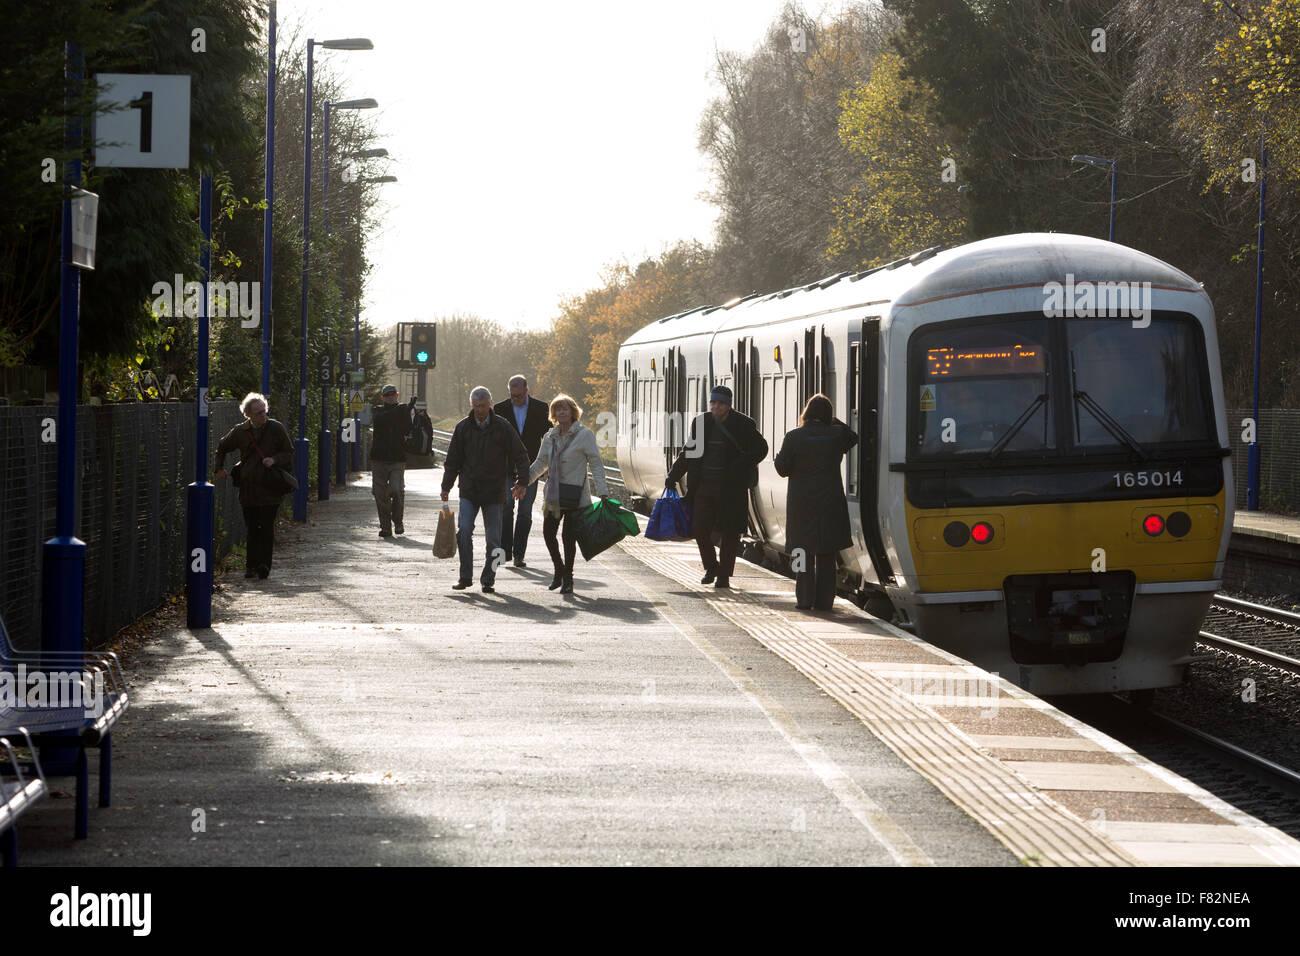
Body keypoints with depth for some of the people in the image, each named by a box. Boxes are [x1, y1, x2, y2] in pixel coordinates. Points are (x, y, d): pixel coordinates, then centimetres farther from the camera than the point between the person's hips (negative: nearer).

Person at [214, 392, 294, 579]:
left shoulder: (277, 429, 0)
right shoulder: (240, 431, 6)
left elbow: (289, 453, 6)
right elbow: (222, 448, 24)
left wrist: (274, 460, -12)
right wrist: (219, 467, 14)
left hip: (269, 487, -2)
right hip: (248, 488, 2)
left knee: (266, 527, -9)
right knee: (252, 528, 5)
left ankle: (264, 565, -8)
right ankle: (251, 565, 14)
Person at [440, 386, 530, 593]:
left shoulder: (502, 427, -2)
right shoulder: (463, 427, 4)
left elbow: (520, 456, 3)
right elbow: (453, 460, 10)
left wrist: (522, 482, -5)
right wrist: (446, 486, 6)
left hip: (494, 491, -1)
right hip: (469, 490, 1)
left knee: (493, 537, 1)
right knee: (464, 531, -12)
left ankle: (488, 580, 11)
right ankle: (465, 577, -2)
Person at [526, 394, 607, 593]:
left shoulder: (584, 435, -5)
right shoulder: (550, 437, 11)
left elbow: (596, 464, -6)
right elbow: (541, 463, 21)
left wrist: (603, 492, -13)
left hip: (575, 495, -5)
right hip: (553, 494, 5)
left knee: (568, 535, -3)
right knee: (548, 532, 2)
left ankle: (567, 578, 9)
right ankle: (559, 571, 22)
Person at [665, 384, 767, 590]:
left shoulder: (743, 424, -3)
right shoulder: (701, 423, 8)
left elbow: (760, 448, 1)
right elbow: (688, 452, 17)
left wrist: (741, 468, -12)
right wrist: (673, 477, 12)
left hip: (730, 489, -3)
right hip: (703, 487, 3)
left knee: (729, 532, 1)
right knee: (699, 528, -1)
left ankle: (724, 575, 12)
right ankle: (711, 567, 21)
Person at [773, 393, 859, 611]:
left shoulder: (793, 437, -8)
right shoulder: (836, 435, -3)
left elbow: (782, 468, -5)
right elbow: (852, 438, 20)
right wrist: (834, 421, 16)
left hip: (801, 502, -1)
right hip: (830, 502, 1)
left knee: (804, 550, 6)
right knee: (826, 554, 8)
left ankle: (805, 598, 2)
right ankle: (824, 599, 7)